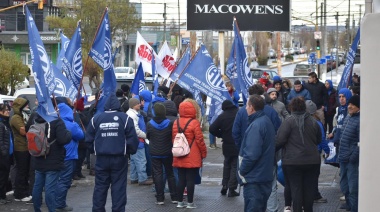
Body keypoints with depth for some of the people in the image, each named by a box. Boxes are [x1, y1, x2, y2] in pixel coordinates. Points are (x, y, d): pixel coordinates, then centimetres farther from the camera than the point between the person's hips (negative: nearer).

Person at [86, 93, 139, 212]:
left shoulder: (96, 119, 2)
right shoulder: (125, 118, -5)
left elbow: (89, 140, 4)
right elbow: (132, 139, -6)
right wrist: (131, 151, 12)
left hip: (101, 158, 2)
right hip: (119, 158, -2)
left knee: (100, 187, 10)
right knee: (118, 188, 3)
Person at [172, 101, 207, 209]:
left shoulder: (176, 123, 4)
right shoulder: (194, 123, -13)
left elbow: (173, 139, 11)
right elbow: (199, 140, -11)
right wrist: (204, 153, 1)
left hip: (179, 158, 5)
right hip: (193, 158, -5)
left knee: (181, 179, 12)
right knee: (191, 180, 0)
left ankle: (180, 202, 16)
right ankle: (190, 203, 4)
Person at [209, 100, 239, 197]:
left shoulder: (222, 116, -7)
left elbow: (212, 129, -12)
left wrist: (222, 135, 2)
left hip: (227, 145, 1)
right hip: (239, 145, -1)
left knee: (227, 165, 22)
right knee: (235, 167, 5)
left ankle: (224, 185, 19)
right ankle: (232, 188, 0)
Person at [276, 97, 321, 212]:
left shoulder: (289, 121, -11)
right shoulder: (313, 122, 5)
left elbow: (280, 140, -15)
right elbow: (319, 140, 16)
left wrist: (273, 149, 2)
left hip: (293, 161, -4)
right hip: (312, 160, 4)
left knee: (296, 188, 2)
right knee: (309, 187, 12)